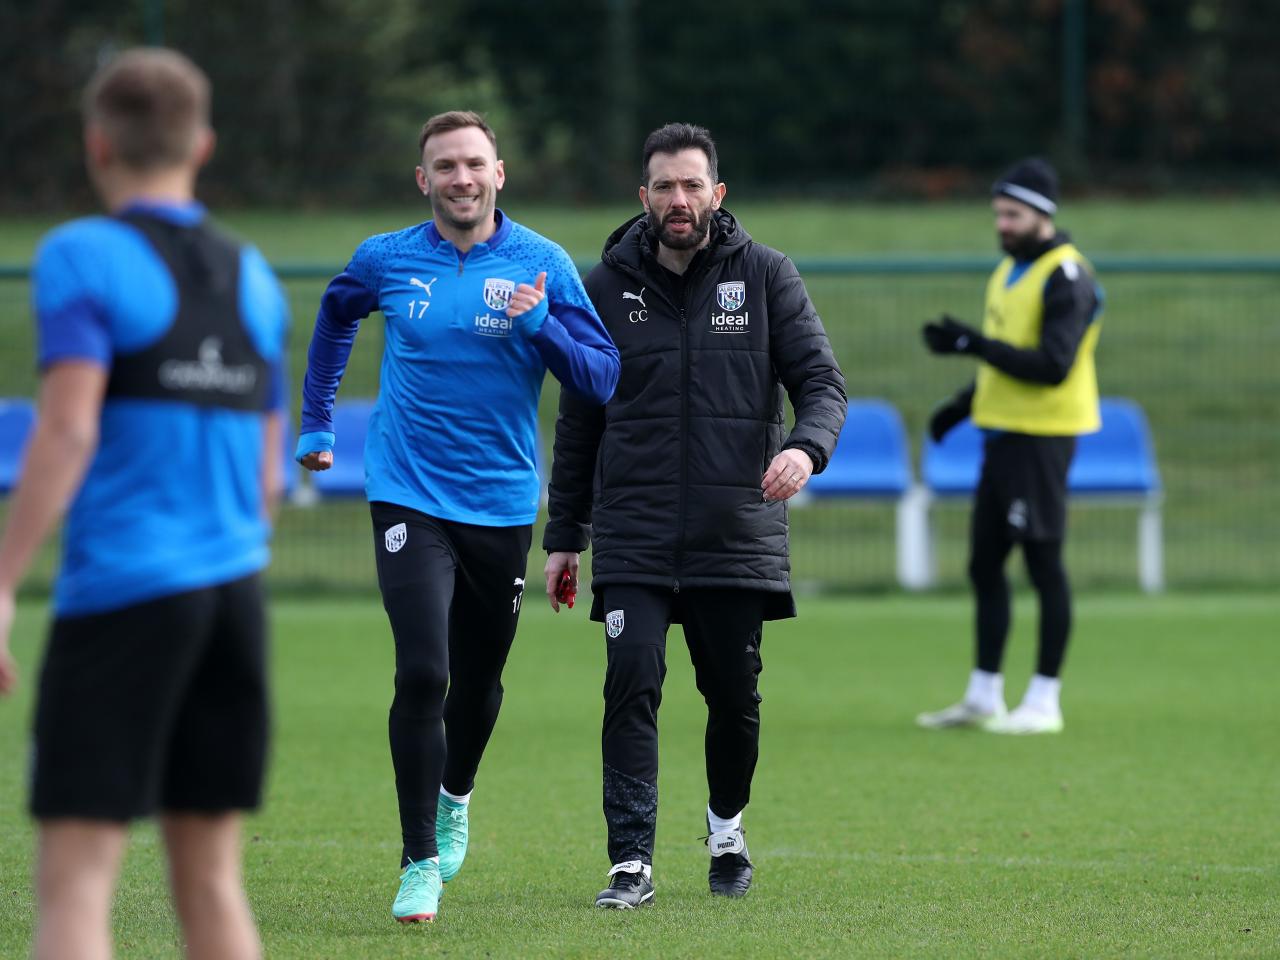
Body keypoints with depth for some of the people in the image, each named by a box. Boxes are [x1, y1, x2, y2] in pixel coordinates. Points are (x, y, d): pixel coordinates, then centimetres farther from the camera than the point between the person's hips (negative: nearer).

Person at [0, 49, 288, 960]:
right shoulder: (252, 278, 14)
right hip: (234, 589, 6)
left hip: (122, 591, -6)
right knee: (210, 874, 11)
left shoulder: (83, 258, -5)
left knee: (74, 879, -7)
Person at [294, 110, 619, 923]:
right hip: (408, 497, -1)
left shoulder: (543, 266, -4)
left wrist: (539, 323, -23)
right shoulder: (387, 261, -1)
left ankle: (455, 798, 46)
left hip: (502, 503, 1)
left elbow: (603, 378, -7)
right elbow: (337, 315, 22)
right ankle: (420, 864, -7)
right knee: (422, 674, -16)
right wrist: (316, 421, 22)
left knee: (479, 682, 14)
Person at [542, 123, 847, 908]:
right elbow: (579, 419, 12)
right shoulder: (609, 286, 5)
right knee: (633, 682, -14)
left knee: (735, 695, 8)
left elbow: (822, 379, -1)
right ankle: (632, 862, -13)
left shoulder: (765, 276, 2)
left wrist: (808, 445, -24)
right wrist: (565, 536, 11)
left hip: (737, 537, 0)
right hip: (634, 540, 0)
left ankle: (728, 829, 34)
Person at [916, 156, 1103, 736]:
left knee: (1043, 563, -4)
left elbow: (1052, 365, -22)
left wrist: (973, 344, -24)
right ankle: (983, 699, 18)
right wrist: (964, 403, 19)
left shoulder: (1066, 278, -13)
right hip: (1003, 430, 9)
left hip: (1041, 438, -9)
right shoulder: (1010, 270, 15)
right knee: (984, 564, 11)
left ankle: (1044, 702, 0)